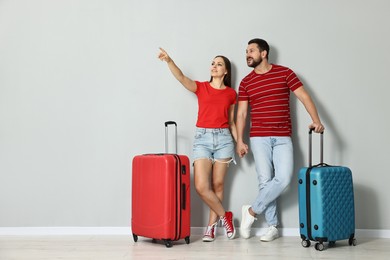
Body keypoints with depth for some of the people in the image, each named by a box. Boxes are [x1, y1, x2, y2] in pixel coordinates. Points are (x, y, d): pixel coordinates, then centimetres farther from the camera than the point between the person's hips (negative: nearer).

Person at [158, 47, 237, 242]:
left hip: (223, 138, 1)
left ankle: (211, 226, 17)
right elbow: (181, 77, -12)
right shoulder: (201, 87, 6)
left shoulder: (231, 93, 10)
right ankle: (224, 216, 10)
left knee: (217, 185, 4)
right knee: (201, 186, -10)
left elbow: (231, 122, 14)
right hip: (202, 138, -1)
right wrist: (169, 61, -28)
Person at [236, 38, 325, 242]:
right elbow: (241, 113, 7)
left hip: (283, 137, -1)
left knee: (283, 178, -14)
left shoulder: (285, 73, 3)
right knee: (265, 180, -3)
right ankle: (272, 226, 9)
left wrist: (316, 120, -15)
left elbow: (304, 96, -1)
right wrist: (239, 140, 0)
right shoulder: (246, 82, 8)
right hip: (259, 137, 1)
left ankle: (252, 211, 3)